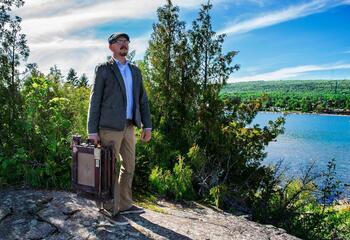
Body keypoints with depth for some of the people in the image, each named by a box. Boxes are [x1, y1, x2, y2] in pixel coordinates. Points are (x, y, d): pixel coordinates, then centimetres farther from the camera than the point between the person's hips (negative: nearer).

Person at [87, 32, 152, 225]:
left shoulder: (135, 71, 14)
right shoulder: (103, 69, -2)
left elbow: (142, 99, 13)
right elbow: (95, 100, -5)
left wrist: (147, 125, 6)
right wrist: (92, 131, -10)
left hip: (128, 127, 6)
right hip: (109, 127, -6)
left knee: (129, 166, 13)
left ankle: (125, 204, 28)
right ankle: (112, 209, 15)